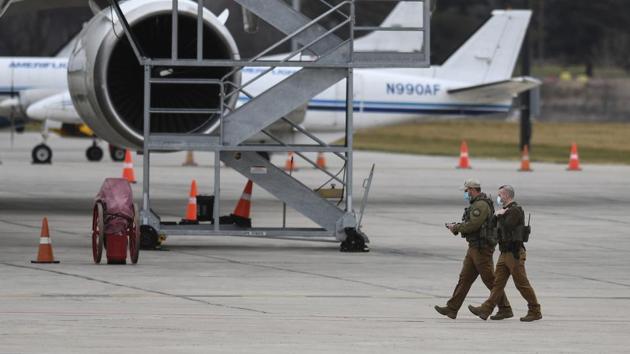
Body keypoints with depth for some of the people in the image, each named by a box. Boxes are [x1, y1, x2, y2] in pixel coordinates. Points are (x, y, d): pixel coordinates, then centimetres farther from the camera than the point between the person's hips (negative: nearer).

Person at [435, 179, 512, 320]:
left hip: (481, 248, -11)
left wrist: (456, 227, -10)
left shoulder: (481, 205, -16)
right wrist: (457, 226, 7)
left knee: (490, 279, -6)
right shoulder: (477, 204, 17)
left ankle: (505, 309, -1)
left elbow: (473, 225, -24)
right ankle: (451, 309, 10)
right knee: (465, 278, 9)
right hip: (474, 247, 11)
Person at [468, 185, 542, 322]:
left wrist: (500, 216, -6)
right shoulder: (506, 210, 17)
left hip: (514, 253, -10)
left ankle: (535, 312, 2)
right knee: (498, 282, 5)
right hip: (505, 253, 10)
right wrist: (497, 215, -2)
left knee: (522, 283, -5)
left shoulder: (515, 210, -13)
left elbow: (506, 227, -22)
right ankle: (486, 310, 3)